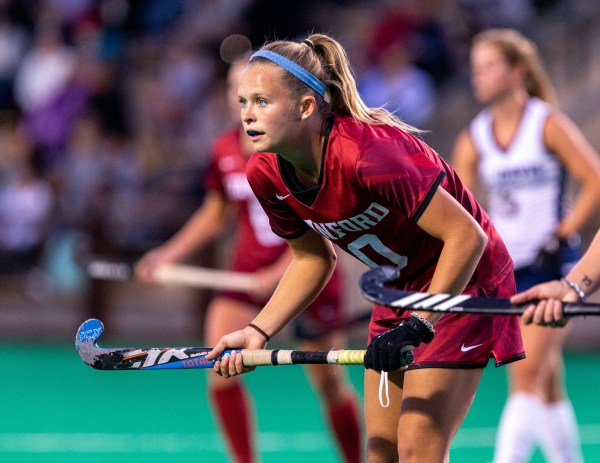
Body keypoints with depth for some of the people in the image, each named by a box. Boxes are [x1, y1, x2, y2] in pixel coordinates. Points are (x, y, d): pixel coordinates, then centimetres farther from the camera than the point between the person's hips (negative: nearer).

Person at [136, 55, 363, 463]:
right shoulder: (225, 151, 2)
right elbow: (216, 215, 16)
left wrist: (282, 270, -24)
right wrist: (169, 254, 7)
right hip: (249, 270, 4)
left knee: (331, 385, 5)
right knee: (220, 370, -14)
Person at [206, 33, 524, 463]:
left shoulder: (365, 153, -34)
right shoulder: (266, 174, -10)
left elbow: (466, 236, -30)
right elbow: (314, 258, 7)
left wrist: (418, 326, -31)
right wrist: (258, 332, -4)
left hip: (462, 282, -8)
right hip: (397, 292, 8)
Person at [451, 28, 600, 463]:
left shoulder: (548, 124, -7)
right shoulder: (474, 138, 6)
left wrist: (561, 235, -15)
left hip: (550, 264, -5)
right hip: (506, 265, 5)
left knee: (528, 374, -15)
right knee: (547, 385, 11)